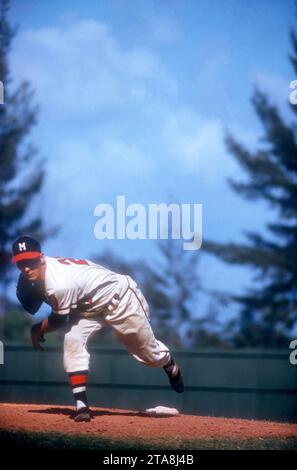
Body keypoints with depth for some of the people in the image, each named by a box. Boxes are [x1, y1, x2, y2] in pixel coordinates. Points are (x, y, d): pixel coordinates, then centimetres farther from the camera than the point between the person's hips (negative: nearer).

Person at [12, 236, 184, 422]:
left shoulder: (60, 284, -40)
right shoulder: (33, 274, -16)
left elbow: (58, 320, -22)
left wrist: (37, 330, -6)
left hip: (120, 297, -7)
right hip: (90, 306, 7)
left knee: (148, 351, 12)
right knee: (73, 341, -18)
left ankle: (171, 367, 48)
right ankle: (82, 406, -16)